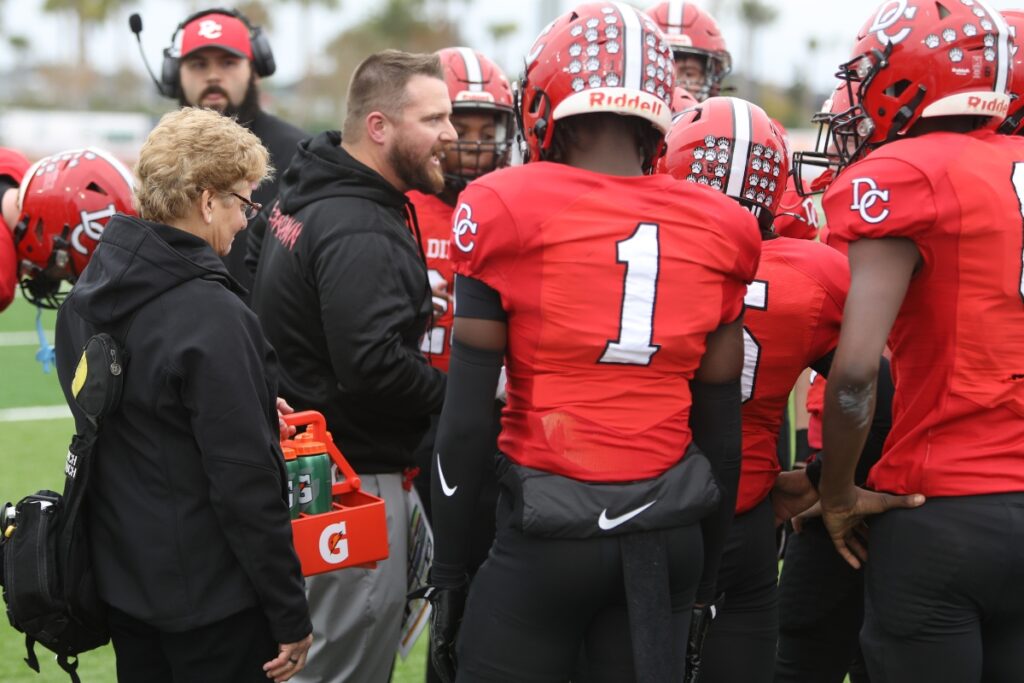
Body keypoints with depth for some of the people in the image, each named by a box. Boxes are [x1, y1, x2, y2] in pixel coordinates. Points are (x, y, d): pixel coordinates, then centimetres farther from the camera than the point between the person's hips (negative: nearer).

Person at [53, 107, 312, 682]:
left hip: (121, 581, 8)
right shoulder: (211, 316, -22)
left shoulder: (87, 296, 3)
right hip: (211, 593, -8)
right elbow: (246, 481, -22)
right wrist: (291, 614, -15)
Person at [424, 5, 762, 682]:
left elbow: (467, 419, -7)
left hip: (547, 537, -4)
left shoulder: (509, 214, -7)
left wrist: (448, 576, 1)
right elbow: (721, 428, 9)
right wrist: (705, 573, 20)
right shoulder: (717, 231, 4)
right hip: (670, 536, 4)